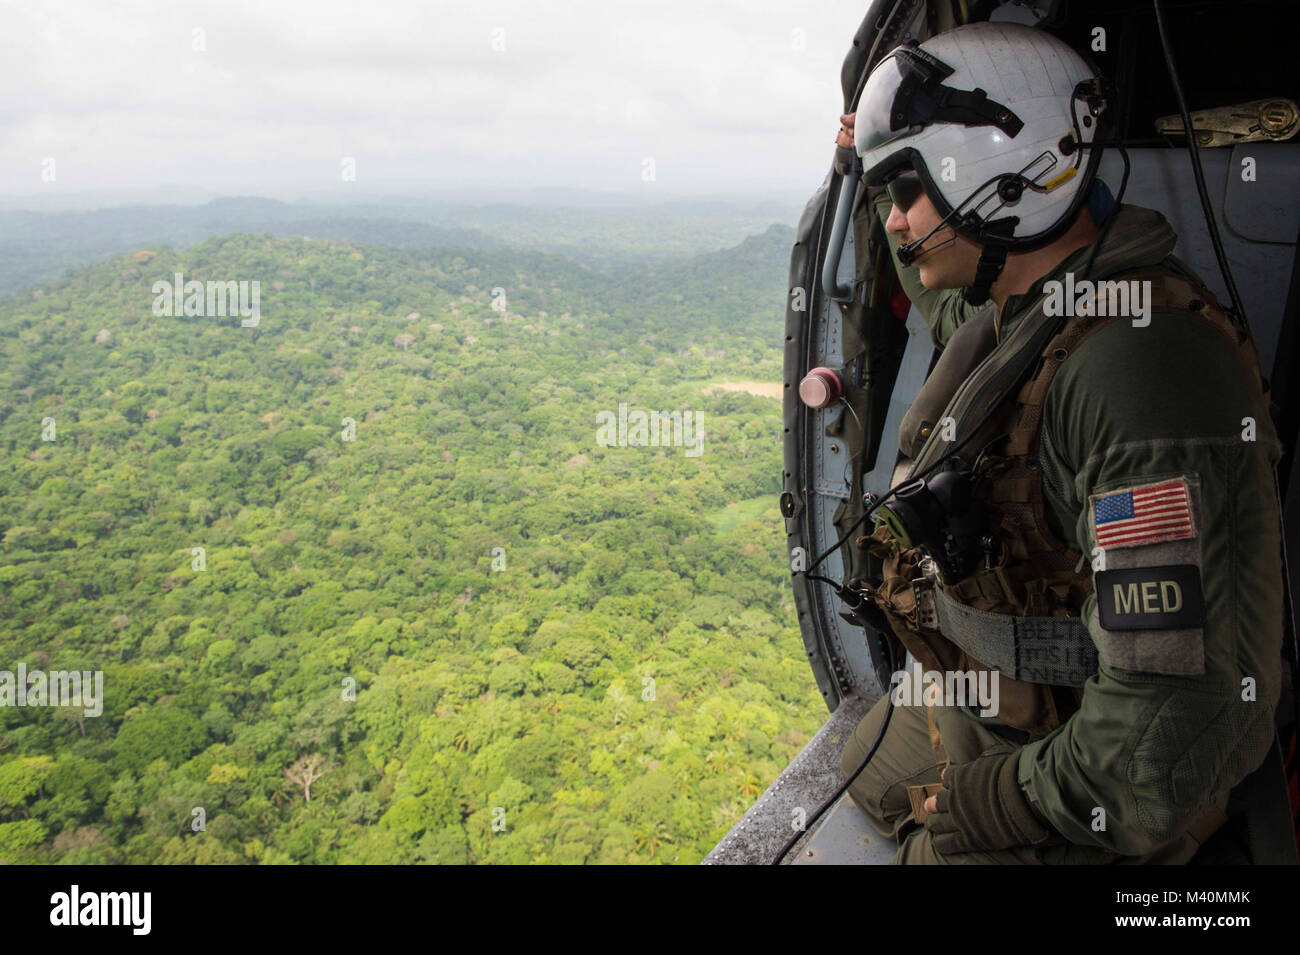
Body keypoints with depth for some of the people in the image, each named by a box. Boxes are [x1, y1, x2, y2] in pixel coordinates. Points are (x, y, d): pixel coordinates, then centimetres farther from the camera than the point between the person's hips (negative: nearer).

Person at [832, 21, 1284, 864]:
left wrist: (975, 804, -23)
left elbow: (1178, 711, -35)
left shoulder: (1142, 363, -32)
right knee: (871, 775, 28)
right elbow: (950, 306, 27)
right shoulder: (1019, 314, -2)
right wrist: (888, 171, 29)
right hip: (984, 709, 9)